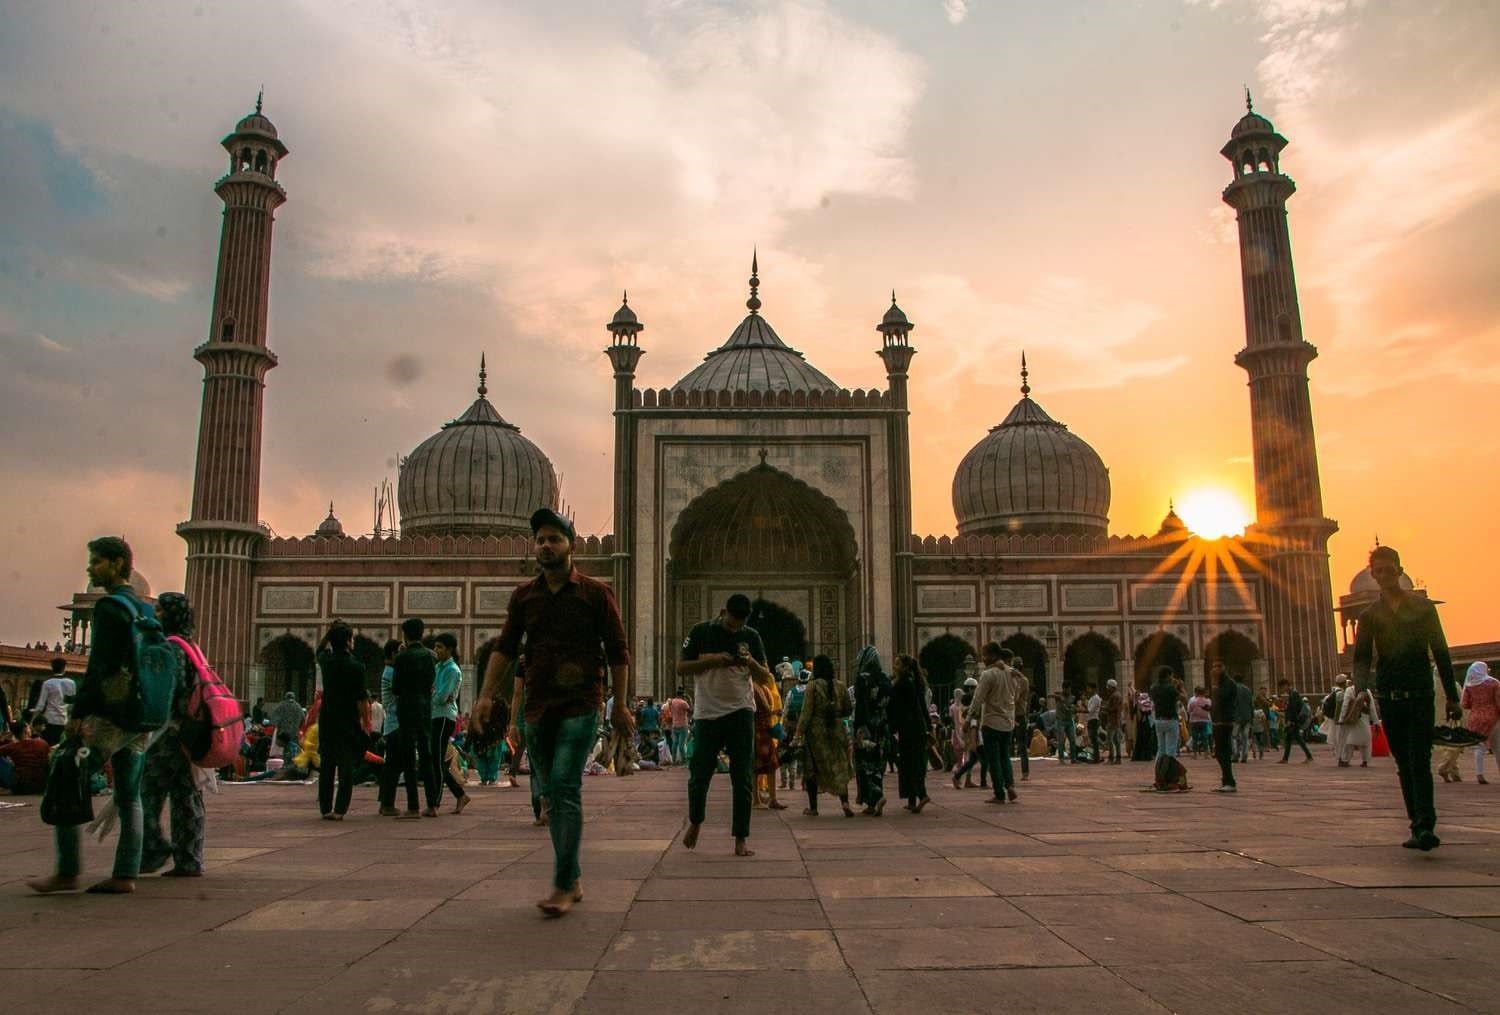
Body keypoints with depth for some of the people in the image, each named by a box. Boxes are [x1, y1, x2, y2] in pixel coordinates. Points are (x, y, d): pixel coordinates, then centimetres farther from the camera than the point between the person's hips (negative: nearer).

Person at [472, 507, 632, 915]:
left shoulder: (595, 592, -1)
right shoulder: (523, 596, 10)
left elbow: (618, 652, 1)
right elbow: (505, 648, 6)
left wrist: (620, 706, -2)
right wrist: (486, 694, -6)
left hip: (580, 705, -5)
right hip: (537, 707, 5)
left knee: (565, 787, -14)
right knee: (550, 793, 10)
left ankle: (563, 885, -9)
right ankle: (574, 878, 22)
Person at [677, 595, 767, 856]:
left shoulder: (751, 636, 5)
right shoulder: (701, 632, -1)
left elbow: (765, 677, 9)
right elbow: (681, 668, -2)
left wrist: (751, 663, -12)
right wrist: (712, 660, -16)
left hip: (740, 713, 1)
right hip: (707, 713, -1)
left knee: (743, 779, -1)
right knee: (699, 775, 5)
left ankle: (741, 839, 6)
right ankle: (695, 822, 31)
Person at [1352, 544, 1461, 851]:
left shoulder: (1423, 607, 6)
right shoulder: (1369, 615, 9)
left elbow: (1441, 653, 7)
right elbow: (1362, 658, 3)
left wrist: (1452, 697, 5)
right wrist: (1360, 688, -16)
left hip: (1420, 696, -2)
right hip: (1389, 698, 2)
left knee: (1419, 763, -12)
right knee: (1405, 766, 6)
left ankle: (1425, 826, -19)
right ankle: (1420, 828, 11)